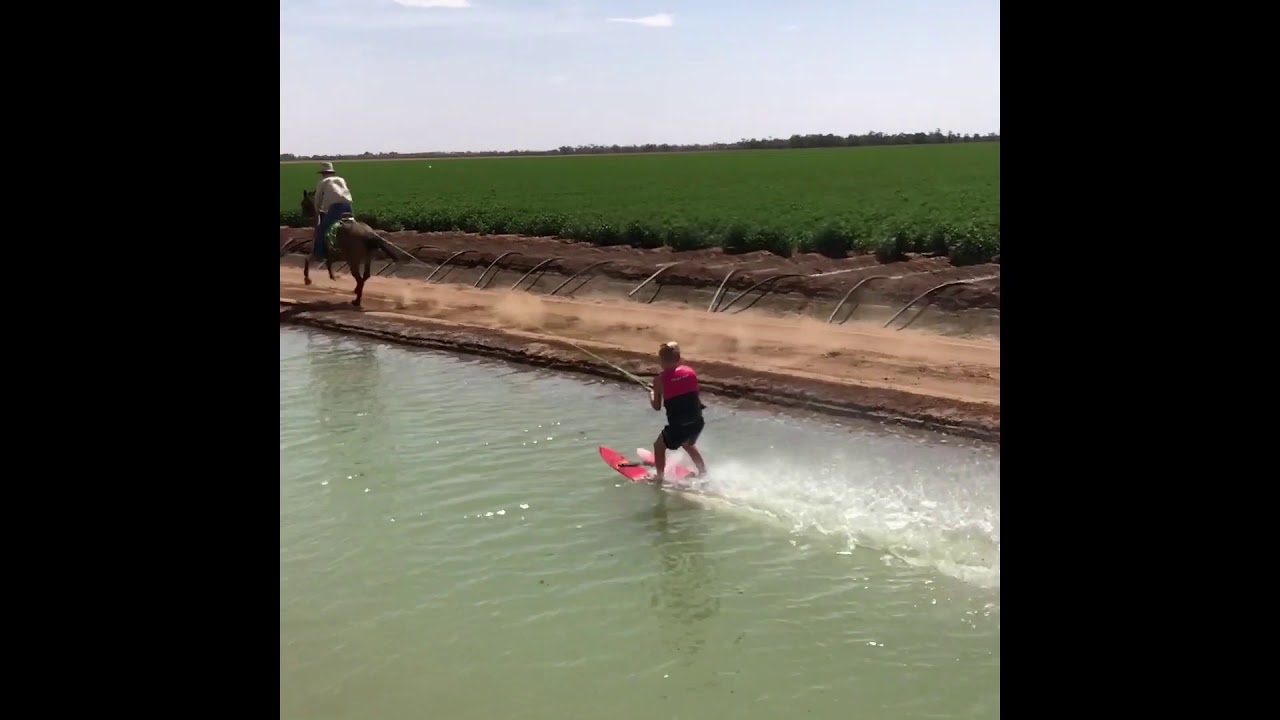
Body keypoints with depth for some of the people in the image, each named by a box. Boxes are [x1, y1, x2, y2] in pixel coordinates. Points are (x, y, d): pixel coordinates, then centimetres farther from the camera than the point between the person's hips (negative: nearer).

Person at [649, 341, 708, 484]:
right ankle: (703, 472, 43)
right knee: (689, 444, 35)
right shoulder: (690, 371, 1)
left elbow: (657, 407, 0)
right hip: (697, 422, 5)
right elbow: (694, 393, 11)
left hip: (678, 425, -5)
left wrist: (651, 395, 20)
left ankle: (659, 477, 24)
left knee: (659, 446, 22)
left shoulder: (660, 379, -9)